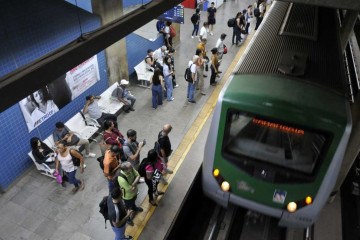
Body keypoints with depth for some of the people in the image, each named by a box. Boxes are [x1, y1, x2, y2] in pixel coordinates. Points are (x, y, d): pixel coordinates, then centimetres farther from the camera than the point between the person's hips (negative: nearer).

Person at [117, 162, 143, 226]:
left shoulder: (130, 169, -27)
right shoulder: (121, 179, -46)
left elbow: (138, 175, -15)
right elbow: (130, 190, -35)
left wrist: (133, 184, -29)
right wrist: (135, 184, -17)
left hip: (134, 192, 6)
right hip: (128, 196, -6)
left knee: (133, 201, 37)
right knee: (128, 207, 24)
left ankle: (134, 208, 69)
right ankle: (127, 218, 54)